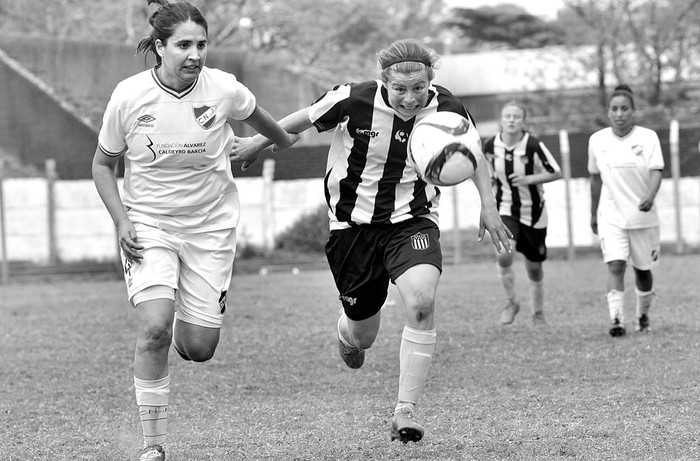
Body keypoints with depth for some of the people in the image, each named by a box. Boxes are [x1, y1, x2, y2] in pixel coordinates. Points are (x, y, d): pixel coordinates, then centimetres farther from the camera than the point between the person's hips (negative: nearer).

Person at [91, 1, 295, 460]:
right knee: (155, 329, -23)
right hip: (148, 224, -1)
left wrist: (283, 140, 31)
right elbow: (103, 163, 1)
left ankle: (184, 328, 39)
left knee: (200, 349, -1)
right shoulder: (129, 96, -14)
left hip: (211, 225, 1)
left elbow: (254, 114, 13)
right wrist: (122, 221, -11)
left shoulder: (224, 90, -13)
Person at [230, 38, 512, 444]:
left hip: (413, 221, 0)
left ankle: (406, 411, -16)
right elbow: (305, 119, 1)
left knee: (422, 303, -27)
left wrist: (488, 207, 3)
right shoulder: (354, 101, -19)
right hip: (354, 223, 0)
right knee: (363, 335, 8)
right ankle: (347, 333, 50)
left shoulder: (448, 110, -14)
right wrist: (259, 143, 13)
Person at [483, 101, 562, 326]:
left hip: (533, 213, -1)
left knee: (534, 268, 10)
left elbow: (556, 173, -10)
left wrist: (529, 179, -21)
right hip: (505, 211, 1)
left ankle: (538, 314, 32)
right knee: (504, 255, -24)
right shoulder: (491, 146, -5)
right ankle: (511, 302, -1)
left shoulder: (534, 145, -15)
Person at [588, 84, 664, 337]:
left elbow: (656, 171, -14)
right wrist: (593, 213, 18)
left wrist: (650, 196, -34)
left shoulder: (648, 137, -5)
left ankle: (643, 316, 31)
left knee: (643, 268, 9)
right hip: (611, 216, 0)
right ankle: (617, 320, -22)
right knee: (615, 265, -17)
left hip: (643, 215, 0)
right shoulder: (597, 140, 2)